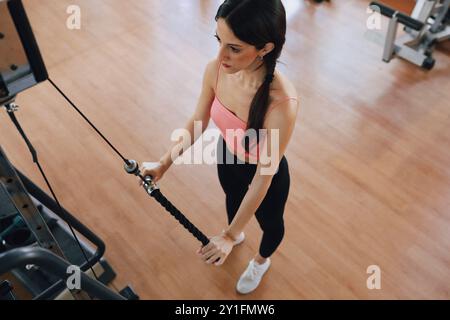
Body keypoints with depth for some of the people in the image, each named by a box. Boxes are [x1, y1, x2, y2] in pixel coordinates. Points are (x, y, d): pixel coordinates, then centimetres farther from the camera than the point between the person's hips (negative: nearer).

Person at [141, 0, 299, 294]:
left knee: (270, 223, 28)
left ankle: (261, 262, 65)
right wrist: (164, 164, -12)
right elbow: (198, 122, -7)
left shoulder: (282, 103, -42)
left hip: (266, 175, -5)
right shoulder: (217, 70, -25)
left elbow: (263, 178, -32)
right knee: (233, 199, 36)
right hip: (228, 158, 5)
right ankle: (238, 234, 73)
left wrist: (229, 236, -26)